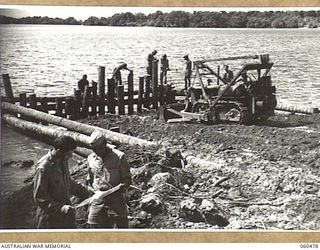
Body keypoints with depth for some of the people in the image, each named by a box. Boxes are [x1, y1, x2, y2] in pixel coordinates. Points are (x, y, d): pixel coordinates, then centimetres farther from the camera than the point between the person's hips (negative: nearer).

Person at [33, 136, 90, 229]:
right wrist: (60, 208, -31)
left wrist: (85, 192, 11)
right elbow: (39, 197, -23)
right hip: (50, 216, -8)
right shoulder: (44, 168, -25)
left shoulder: (63, 160, 0)